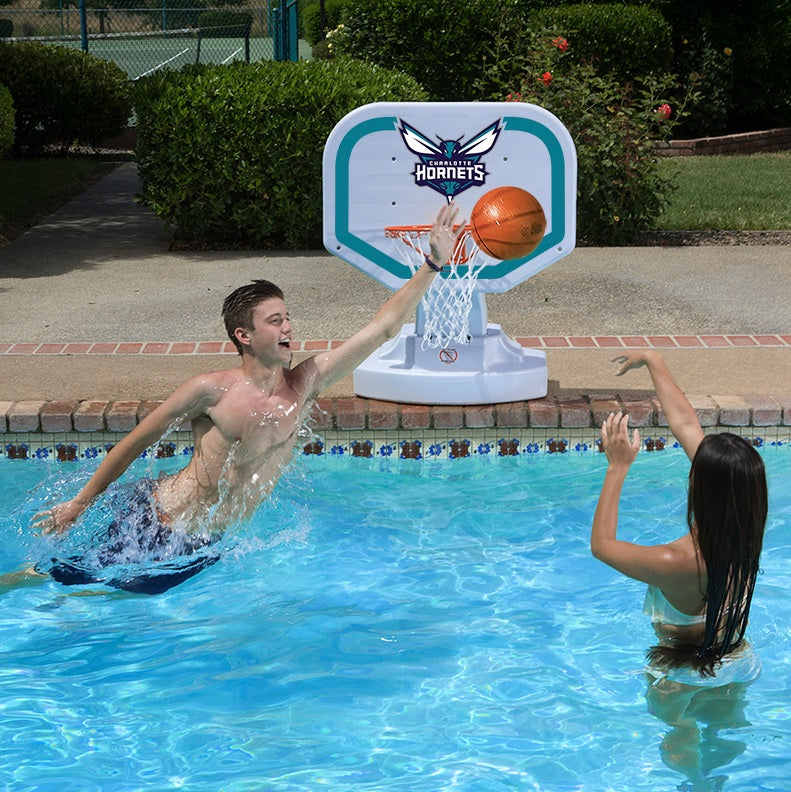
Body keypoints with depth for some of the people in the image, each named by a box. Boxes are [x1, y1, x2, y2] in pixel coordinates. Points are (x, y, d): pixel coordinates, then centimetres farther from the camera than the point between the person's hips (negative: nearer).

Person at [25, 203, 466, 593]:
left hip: (205, 547, 5)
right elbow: (135, 443, -7)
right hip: (153, 521, -5)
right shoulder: (211, 392, -18)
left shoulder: (305, 384, -5)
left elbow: (383, 328, -6)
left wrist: (434, 264, -11)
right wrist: (79, 504, -2)